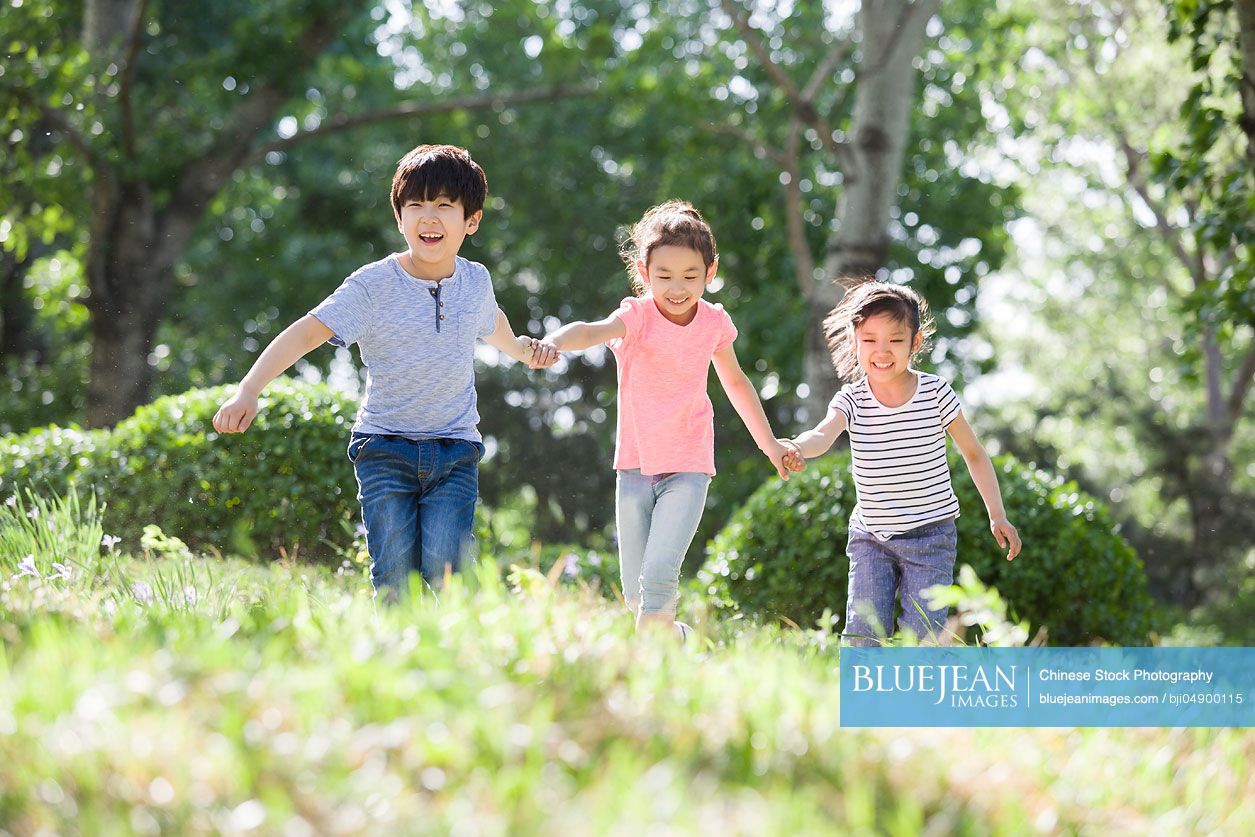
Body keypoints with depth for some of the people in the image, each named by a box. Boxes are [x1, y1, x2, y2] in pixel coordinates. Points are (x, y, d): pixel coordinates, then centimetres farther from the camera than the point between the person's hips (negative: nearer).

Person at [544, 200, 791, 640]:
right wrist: (553, 343, -58)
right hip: (635, 467, 0)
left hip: (688, 469, 0)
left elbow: (736, 382, 18)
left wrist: (768, 442, 25)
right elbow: (594, 330, -35)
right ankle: (677, 638, 33)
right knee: (634, 592, 8)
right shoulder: (637, 315, -12)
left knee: (658, 577, -18)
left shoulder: (714, 322, -2)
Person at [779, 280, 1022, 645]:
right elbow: (823, 433, -28)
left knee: (923, 635, -9)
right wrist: (797, 449, -52)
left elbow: (973, 452, 6)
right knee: (862, 634, -7)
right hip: (870, 539, 1)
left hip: (930, 536, -1)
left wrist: (997, 515, 4)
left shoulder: (936, 393, -7)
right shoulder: (852, 400, -6)